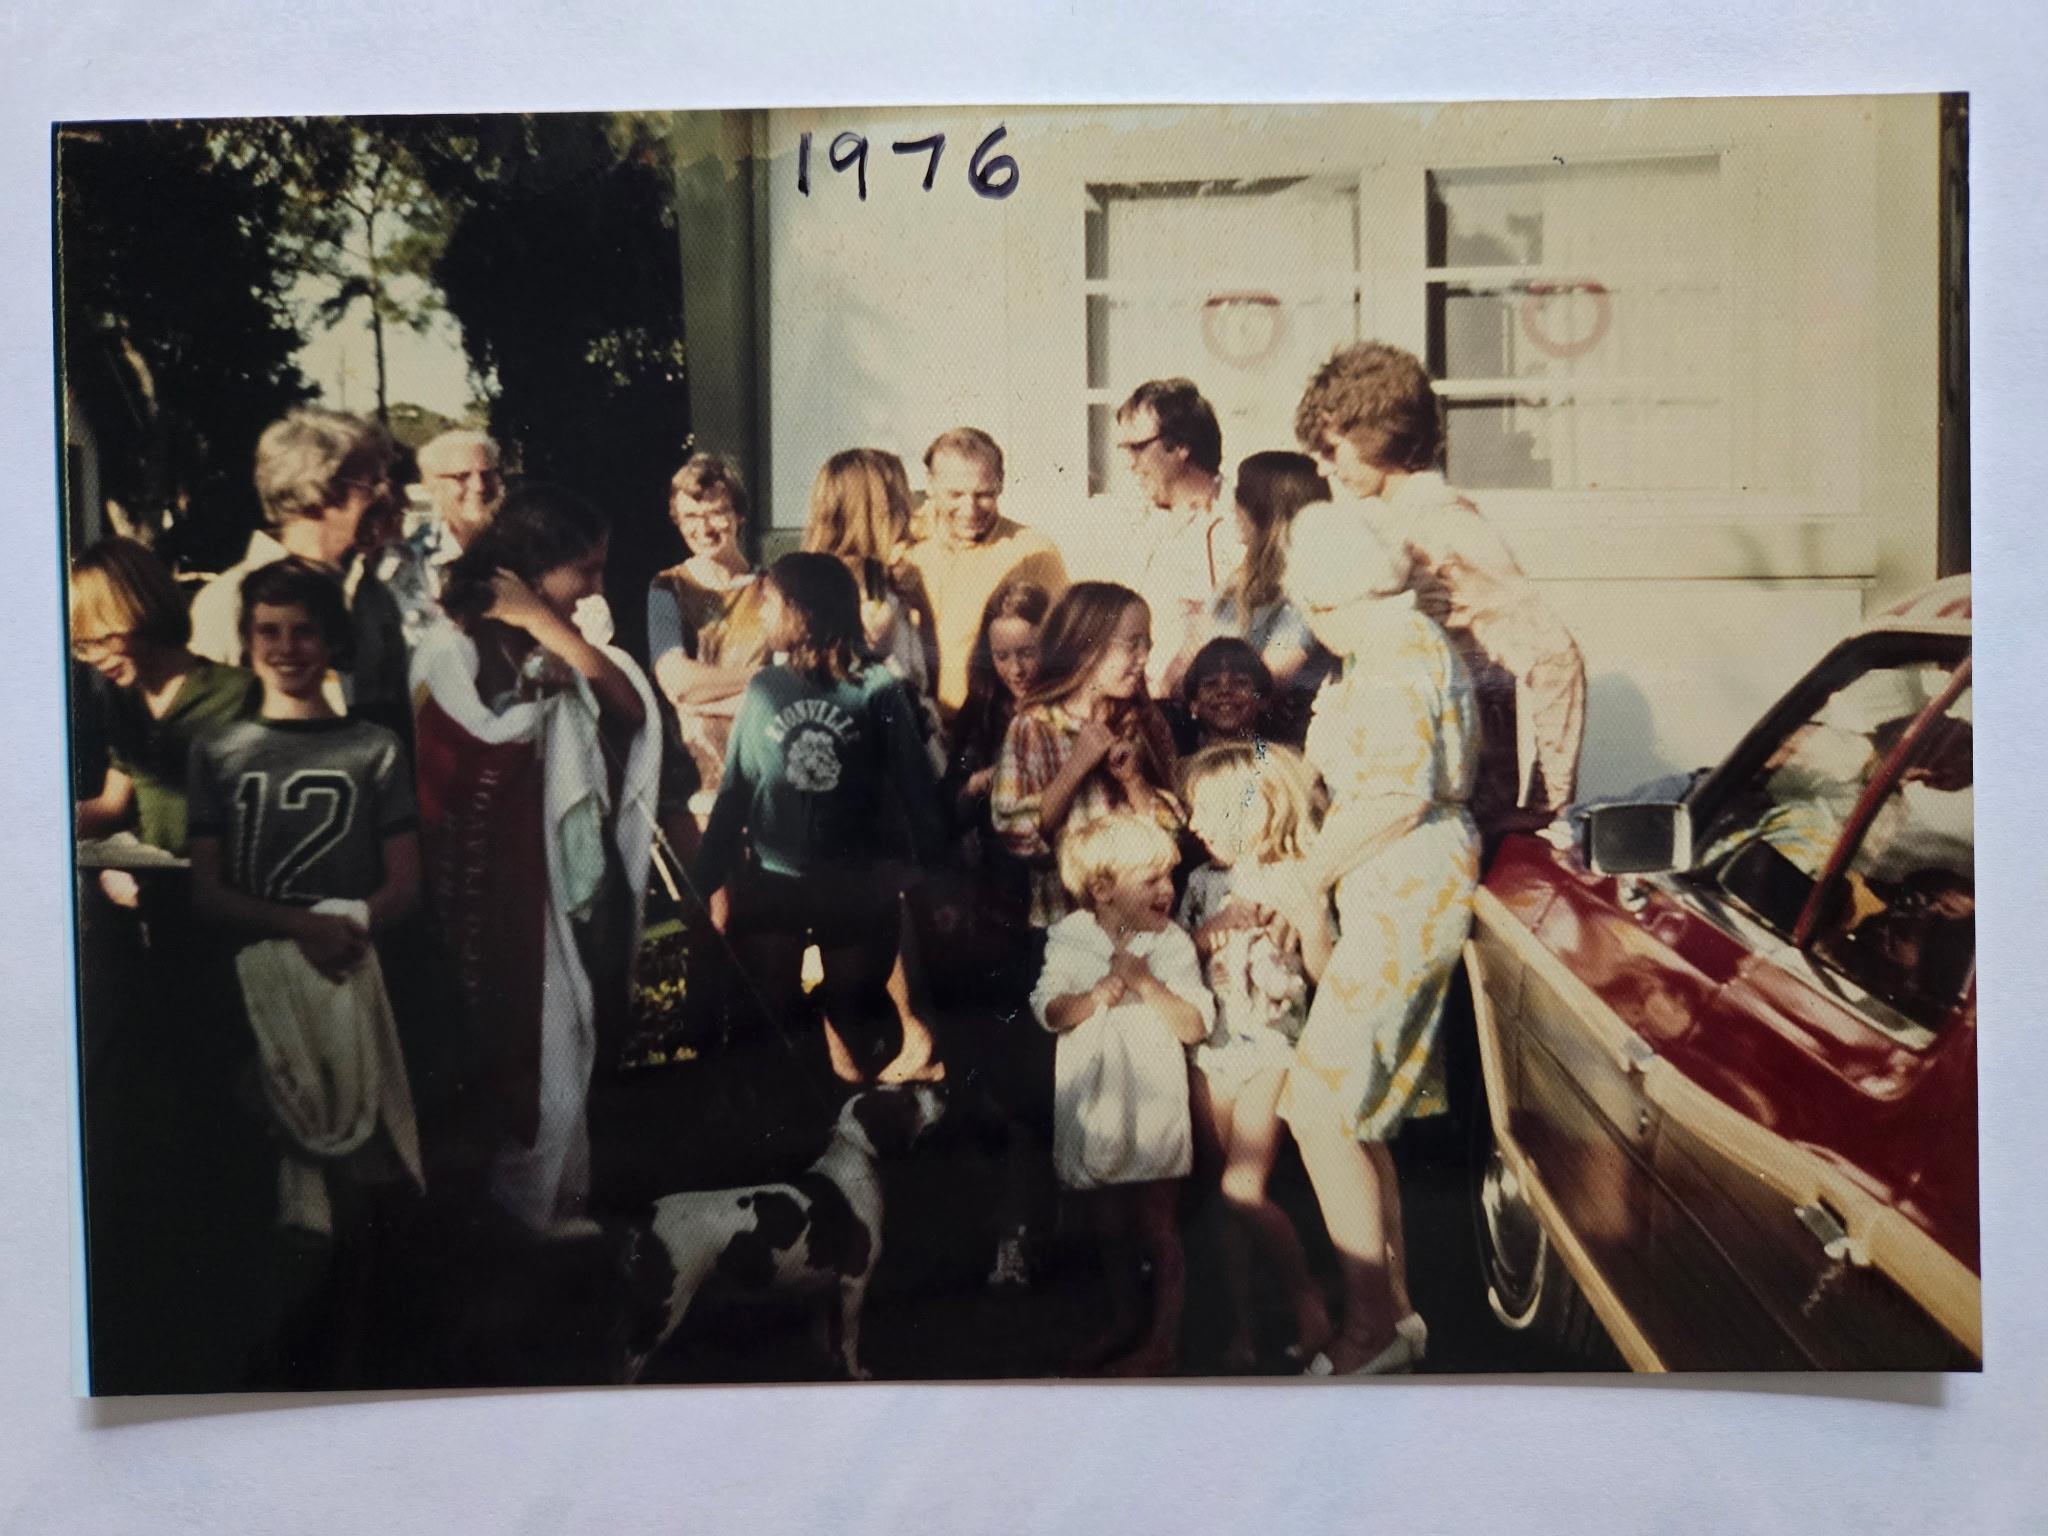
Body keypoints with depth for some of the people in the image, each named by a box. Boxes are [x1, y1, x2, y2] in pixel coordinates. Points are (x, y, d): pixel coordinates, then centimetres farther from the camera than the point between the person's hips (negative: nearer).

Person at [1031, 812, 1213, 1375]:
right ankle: (1122, 1324, 33)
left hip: (1151, 1105, -3)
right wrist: (1096, 996, -24)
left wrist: (1143, 980, -23)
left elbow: (1194, 1025, -13)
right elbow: (1049, 1011, -7)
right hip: (1092, 1107, 3)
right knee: (1110, 1227, 16)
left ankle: (1163, 1340, 16)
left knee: (1156, 1227, 4)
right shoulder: (1069, 937, -2)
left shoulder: (1170, 943, -8)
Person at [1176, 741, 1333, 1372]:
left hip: (1271, 1051, -5)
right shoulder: (1204, 882, 5)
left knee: (1243, 1190, -13)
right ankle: (1240, 1325, 17)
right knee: (1228, 1196, 8)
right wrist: (1208, 933, -11)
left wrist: (1311, 922, -22)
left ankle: (1306, 1295, 10)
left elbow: (1324, 975, -9)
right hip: (1211, 1051, 5)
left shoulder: (1294, 884, -10)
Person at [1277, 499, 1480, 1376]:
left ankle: (1373, 1325, -1)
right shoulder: (1398, 644, 18)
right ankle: (1393, 1310, 21)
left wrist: (1306, 876, -12)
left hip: (1407, 893, -10)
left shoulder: (1394, 653, -14)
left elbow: (1397, 795, -21)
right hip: (1398, 893, 10)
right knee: (1350, 1116, 12)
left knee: (1319, 1110, -9)